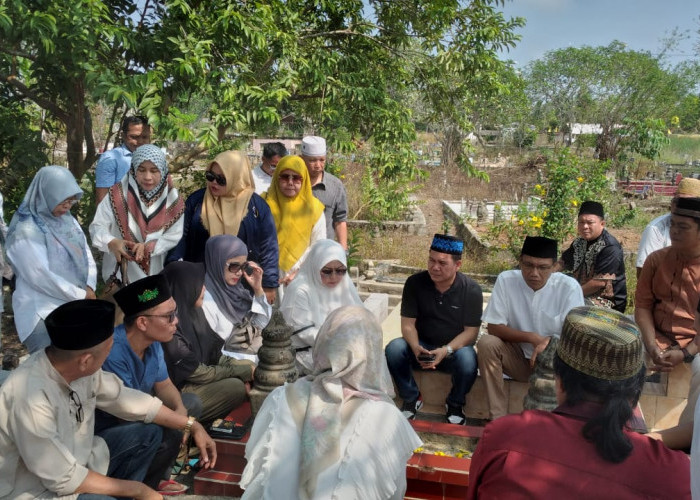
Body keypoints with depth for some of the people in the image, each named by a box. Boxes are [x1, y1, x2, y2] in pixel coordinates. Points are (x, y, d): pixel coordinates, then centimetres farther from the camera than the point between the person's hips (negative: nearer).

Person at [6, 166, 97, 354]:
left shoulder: (69, 220, 9)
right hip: (44, 312, -7)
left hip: (76, 304, 7)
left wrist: (90, 287, -7)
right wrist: (82, 295, -15)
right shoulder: (27, 230, -14)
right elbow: (40, 276, -19)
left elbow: (86, 254, 10)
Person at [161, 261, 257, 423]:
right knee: (235, 387, -20)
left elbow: (213, 352, 5)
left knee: (248, 366, 3)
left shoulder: (193, 312, -1)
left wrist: (245, 371, -9)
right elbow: (197, 373, -21)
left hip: (192, 381, 9)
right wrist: (244, 372, -14)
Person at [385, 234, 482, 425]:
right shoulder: (414, 283, -7)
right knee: (394, 348, -28)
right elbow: (408, 324, -8)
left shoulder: (471, 290, -11)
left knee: (467, 359, -35)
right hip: (422, 346, 1)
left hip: (455, 347, -1)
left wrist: (446, 350, -29)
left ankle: (455, 404, -2)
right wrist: (416, 348, -29)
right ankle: (412, 398, -2)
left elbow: (471, 331, -12)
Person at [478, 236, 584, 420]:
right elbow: (494, 328, -10)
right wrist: (532, 338, -24)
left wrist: (549, 343, -36)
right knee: (486, 343, -26)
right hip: (517, 356, 1)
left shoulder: (569, 287, -14)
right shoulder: (506, 280, -12)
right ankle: (498, 418, -19)